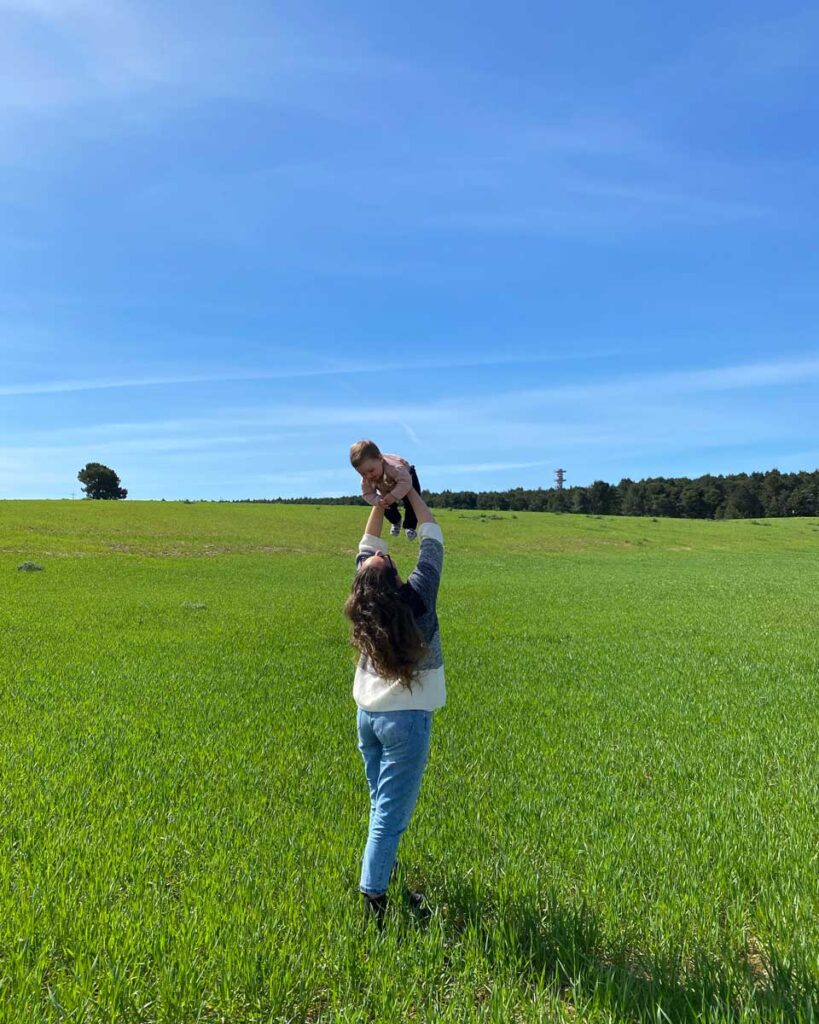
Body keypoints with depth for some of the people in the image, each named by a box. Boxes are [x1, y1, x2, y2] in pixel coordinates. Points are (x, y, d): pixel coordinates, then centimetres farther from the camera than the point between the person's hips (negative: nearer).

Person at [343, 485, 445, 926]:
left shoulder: (363, 603, -5)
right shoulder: (416, 597, -18)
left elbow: (367, 546, 9)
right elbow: (433, 542, -7)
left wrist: (380, 501, 8)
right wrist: (411, 493, 1)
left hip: (368, 715, 6)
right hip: (406, 719, -6)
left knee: (383, 807, 20)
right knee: (391, 813, 1)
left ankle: (383, 878, 33)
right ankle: (372, 898, 4)